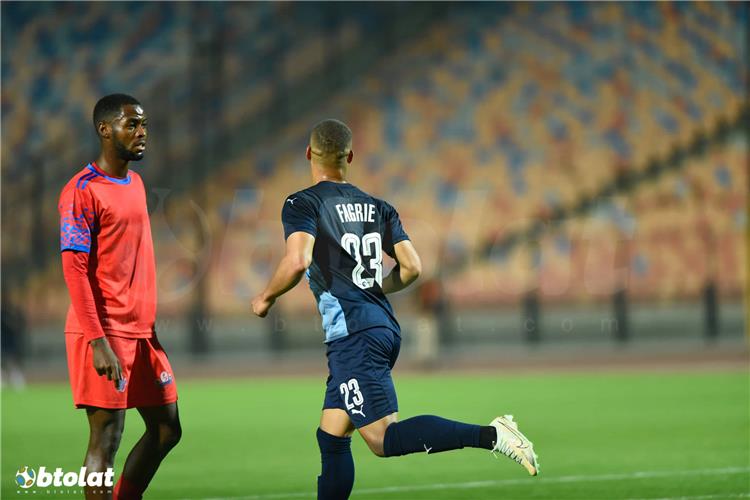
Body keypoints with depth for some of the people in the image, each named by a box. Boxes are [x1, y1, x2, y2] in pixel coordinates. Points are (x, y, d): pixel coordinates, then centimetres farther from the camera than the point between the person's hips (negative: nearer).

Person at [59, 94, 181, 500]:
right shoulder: (82, 191, -11)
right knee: (106, 437, -6)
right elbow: (74, 269, -16)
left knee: (166, 429, 11)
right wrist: (98, 341, -22)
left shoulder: (135, 184, 16)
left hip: (141, 330, 9)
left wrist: (150, 324, 17)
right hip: (104, 334, -9)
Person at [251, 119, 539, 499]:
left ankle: (491, 435, -27)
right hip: (385, 327, 8)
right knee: (331, 437, 15)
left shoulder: (303, 204, -3)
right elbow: (411, 268, 9)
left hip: (352, 335, -8)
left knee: (383, 439, -14)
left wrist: (266, 297, -2)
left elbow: (297, 261, -19)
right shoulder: (376, 206, 16)